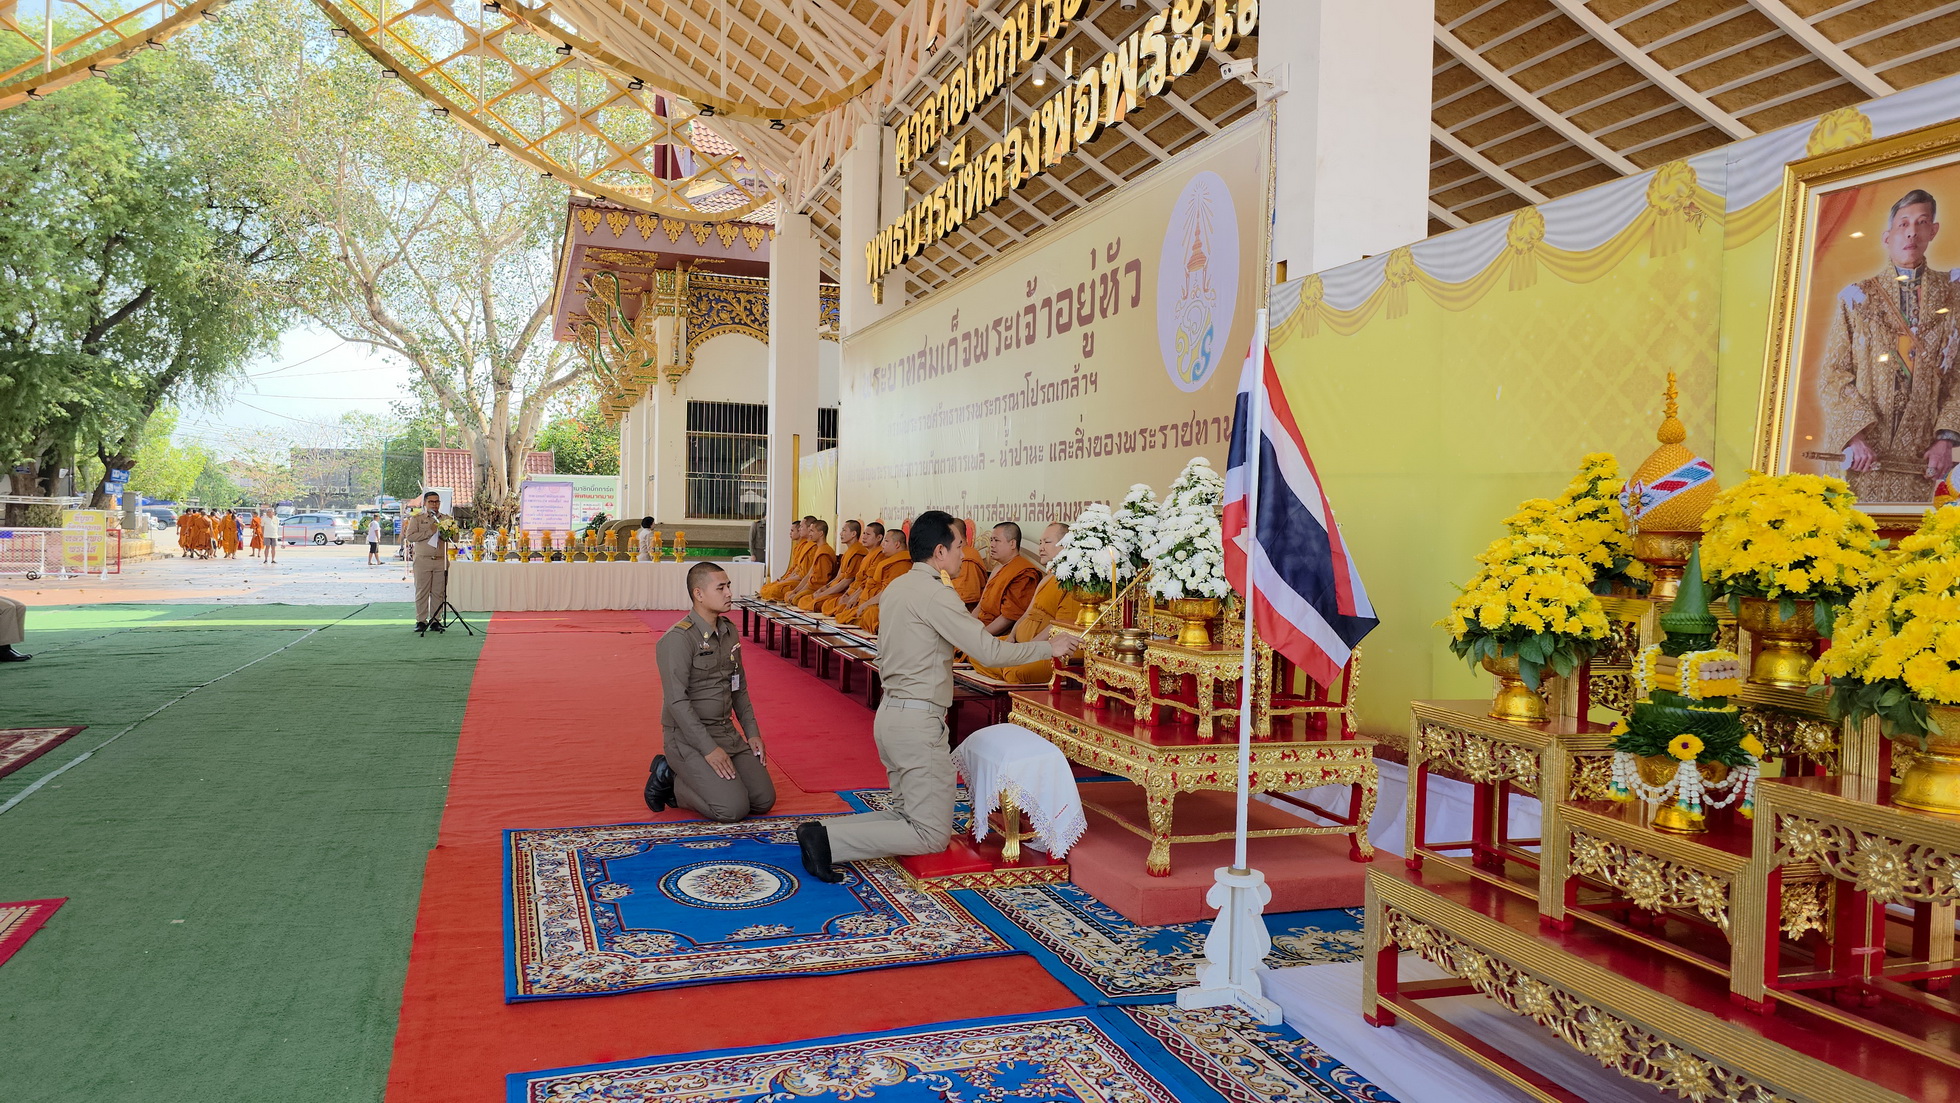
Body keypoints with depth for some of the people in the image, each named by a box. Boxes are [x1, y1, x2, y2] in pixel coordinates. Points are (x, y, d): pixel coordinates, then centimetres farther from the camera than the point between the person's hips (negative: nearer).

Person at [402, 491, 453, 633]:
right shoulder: (416, 518, 7)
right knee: (422, 592, -2)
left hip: (441, 560, 2)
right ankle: (421, 621, 3)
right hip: (423, 560, -2)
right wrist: (430, 531, -10)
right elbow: (410, 536, -5)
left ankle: (435, 620, 7)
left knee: (438, 592, 1)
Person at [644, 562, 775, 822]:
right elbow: (677, 701, -21)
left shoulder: (730, 631, 9)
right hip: (687, 738, -8)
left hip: (727, 732, 8)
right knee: (733, 809, -20)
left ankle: (686, 781, 14)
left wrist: (752, 732, 9)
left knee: (764, 800, -1)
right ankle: (670, 779, 4)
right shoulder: (678, 639, -17)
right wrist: (709, 749, -23)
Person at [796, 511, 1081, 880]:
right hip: (918, 721, -10)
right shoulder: (936, 593, -16)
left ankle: (825, 831, 4)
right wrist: (1049, 647, -7)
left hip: (889, 713, 10)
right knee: (932, 835, -3)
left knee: (908, 815, 17)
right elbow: (990, 653, -17)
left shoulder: (896, 587, 13)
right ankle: (828, 841, -10)